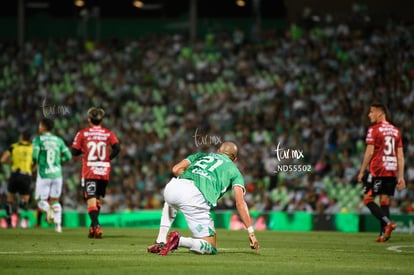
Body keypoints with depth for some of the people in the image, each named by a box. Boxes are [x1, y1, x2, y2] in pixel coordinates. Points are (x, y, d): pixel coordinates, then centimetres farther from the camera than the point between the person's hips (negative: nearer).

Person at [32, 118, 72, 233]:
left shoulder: (38, 139, -4)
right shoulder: (58, 140, 7)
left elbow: (35, 155, -16)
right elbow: (68, 156, 4)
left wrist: (35, 163, 6)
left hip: (43, 175, -3)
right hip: (57, 174, 3)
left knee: (41, 201, 8)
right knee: (55, 200, 16)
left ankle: (48, 209, -25)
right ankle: (58, 224, 1)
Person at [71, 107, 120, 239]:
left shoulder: (82, 133, 1)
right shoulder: (108, 134, 5)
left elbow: (74, 152, 1)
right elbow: (117, 148, -8)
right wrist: (108, 158, 7)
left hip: (89, 172, -3)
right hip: (104, 172, 3)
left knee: (91, 200, -9)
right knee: (98, 199, 19)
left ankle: (96, 226, -27)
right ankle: (93, 226, 20)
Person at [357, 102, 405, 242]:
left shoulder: (374, 130, -5)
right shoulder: (395, 130, 14)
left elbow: (369, 152, -10)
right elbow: (400, 156, 11)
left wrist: (361, 172, -3)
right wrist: (400, 176, 12)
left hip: (377, 170, -6)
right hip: (392, 171, 6)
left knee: (368, 199, 0)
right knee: (384, 200, 8)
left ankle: (387, 222, -18)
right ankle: (384, 234, 2)